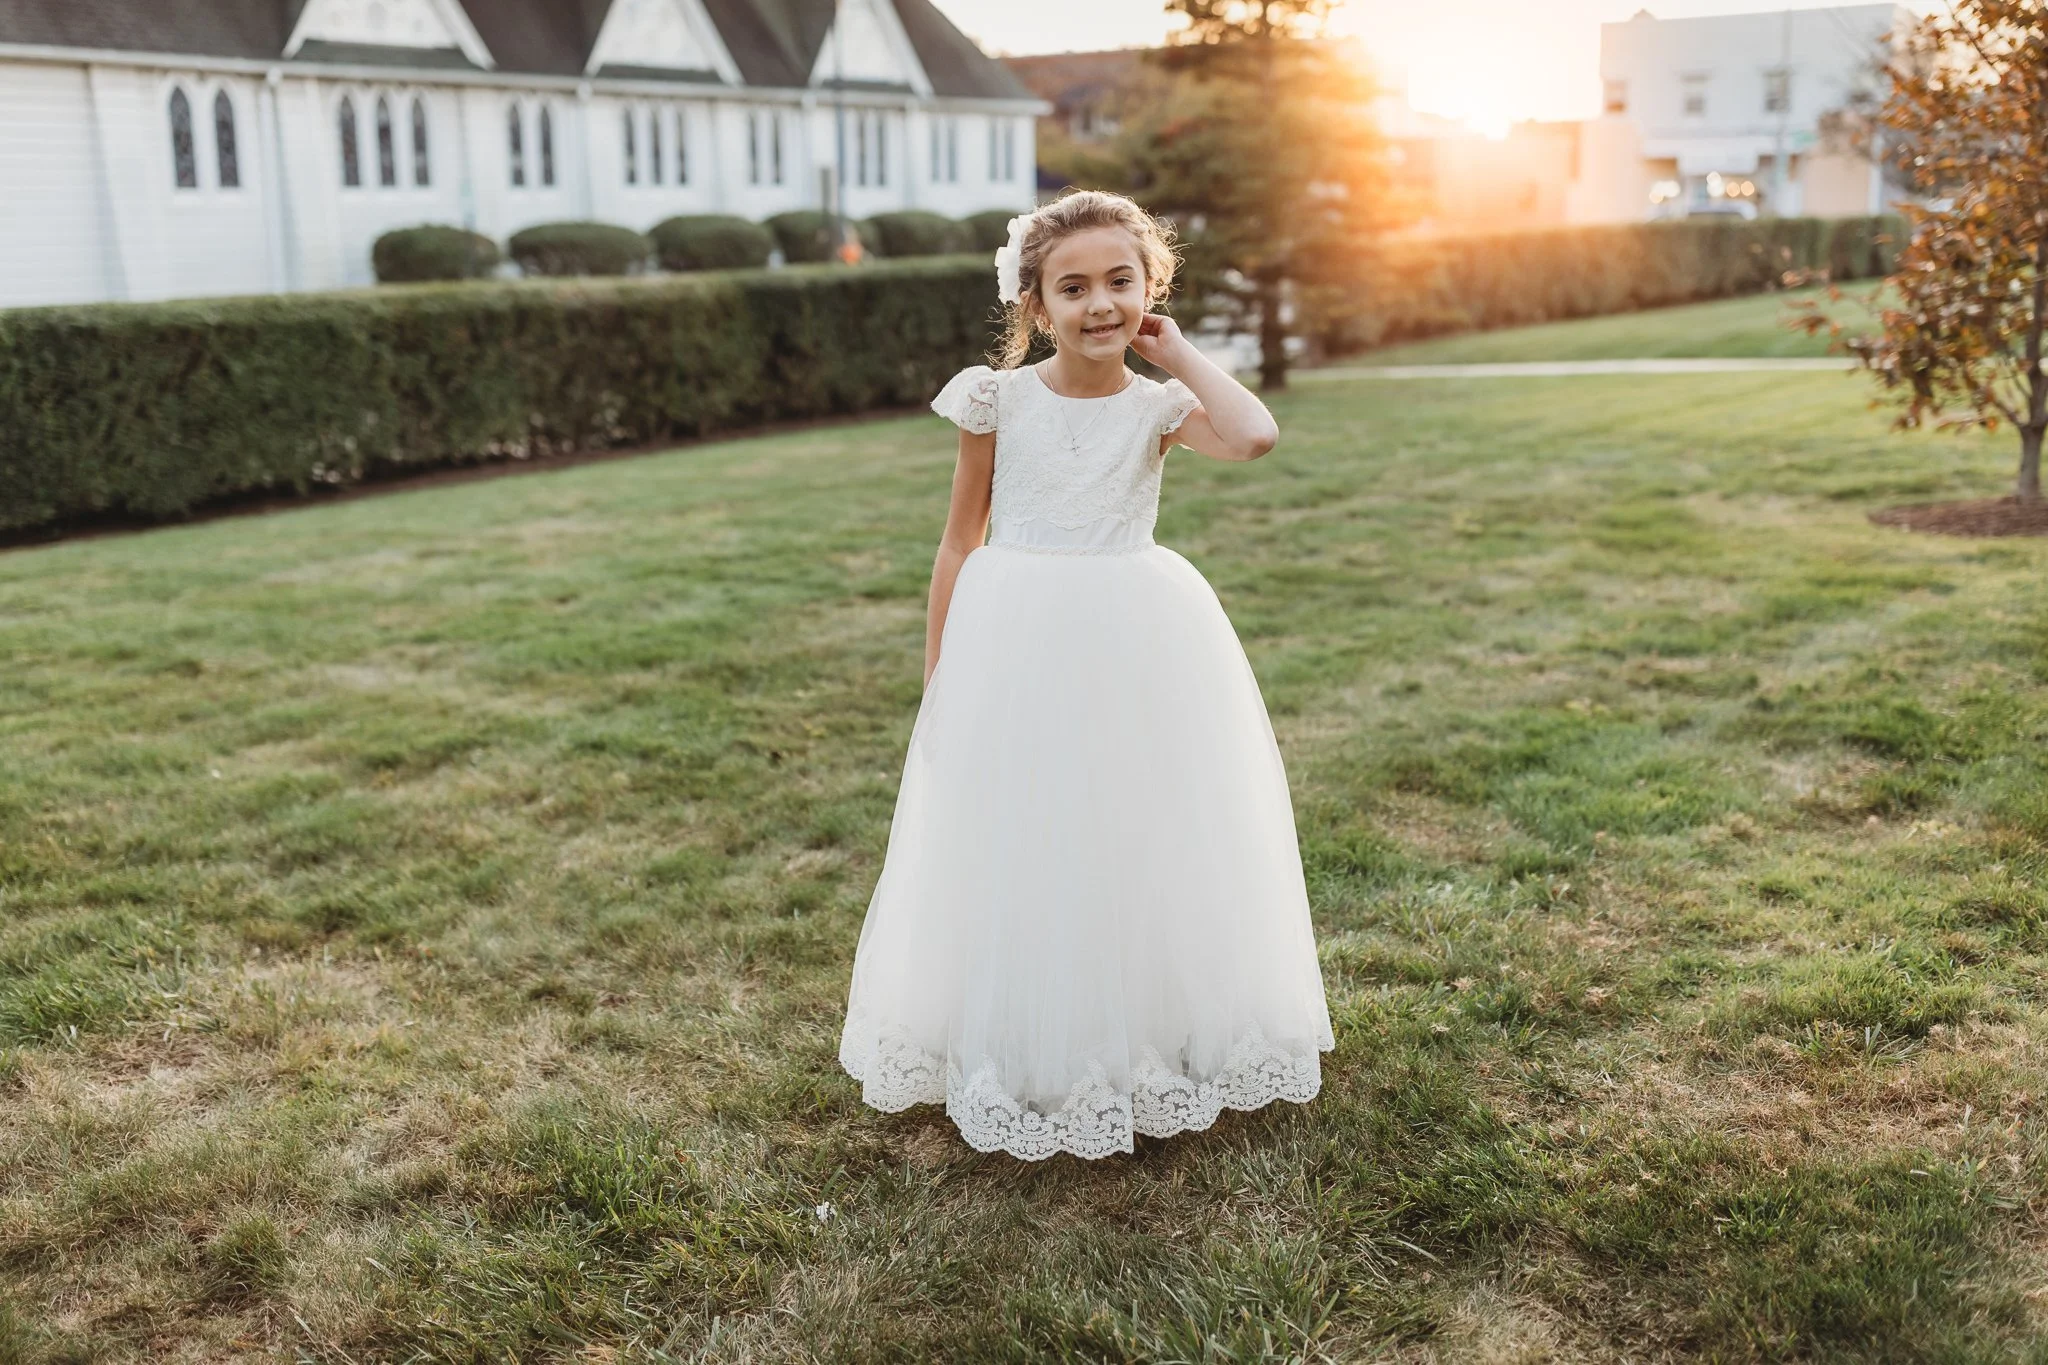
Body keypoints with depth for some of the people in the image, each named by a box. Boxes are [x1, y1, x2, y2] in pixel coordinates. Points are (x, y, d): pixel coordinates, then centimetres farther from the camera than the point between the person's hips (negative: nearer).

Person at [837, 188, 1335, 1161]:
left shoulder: (1161, 406, -2)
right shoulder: (997, 401, -2)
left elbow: (1254, 437, -23)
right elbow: (961, 539, 4)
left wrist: (1177, 352, -10)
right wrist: (938, 673, 4)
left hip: (1135, 645, 1)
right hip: (1016, 646, 0)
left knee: (1137, 842, 10)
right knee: (1016, 854, 8)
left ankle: (1143, 1048, 30)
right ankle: (1024, 1063, 27)